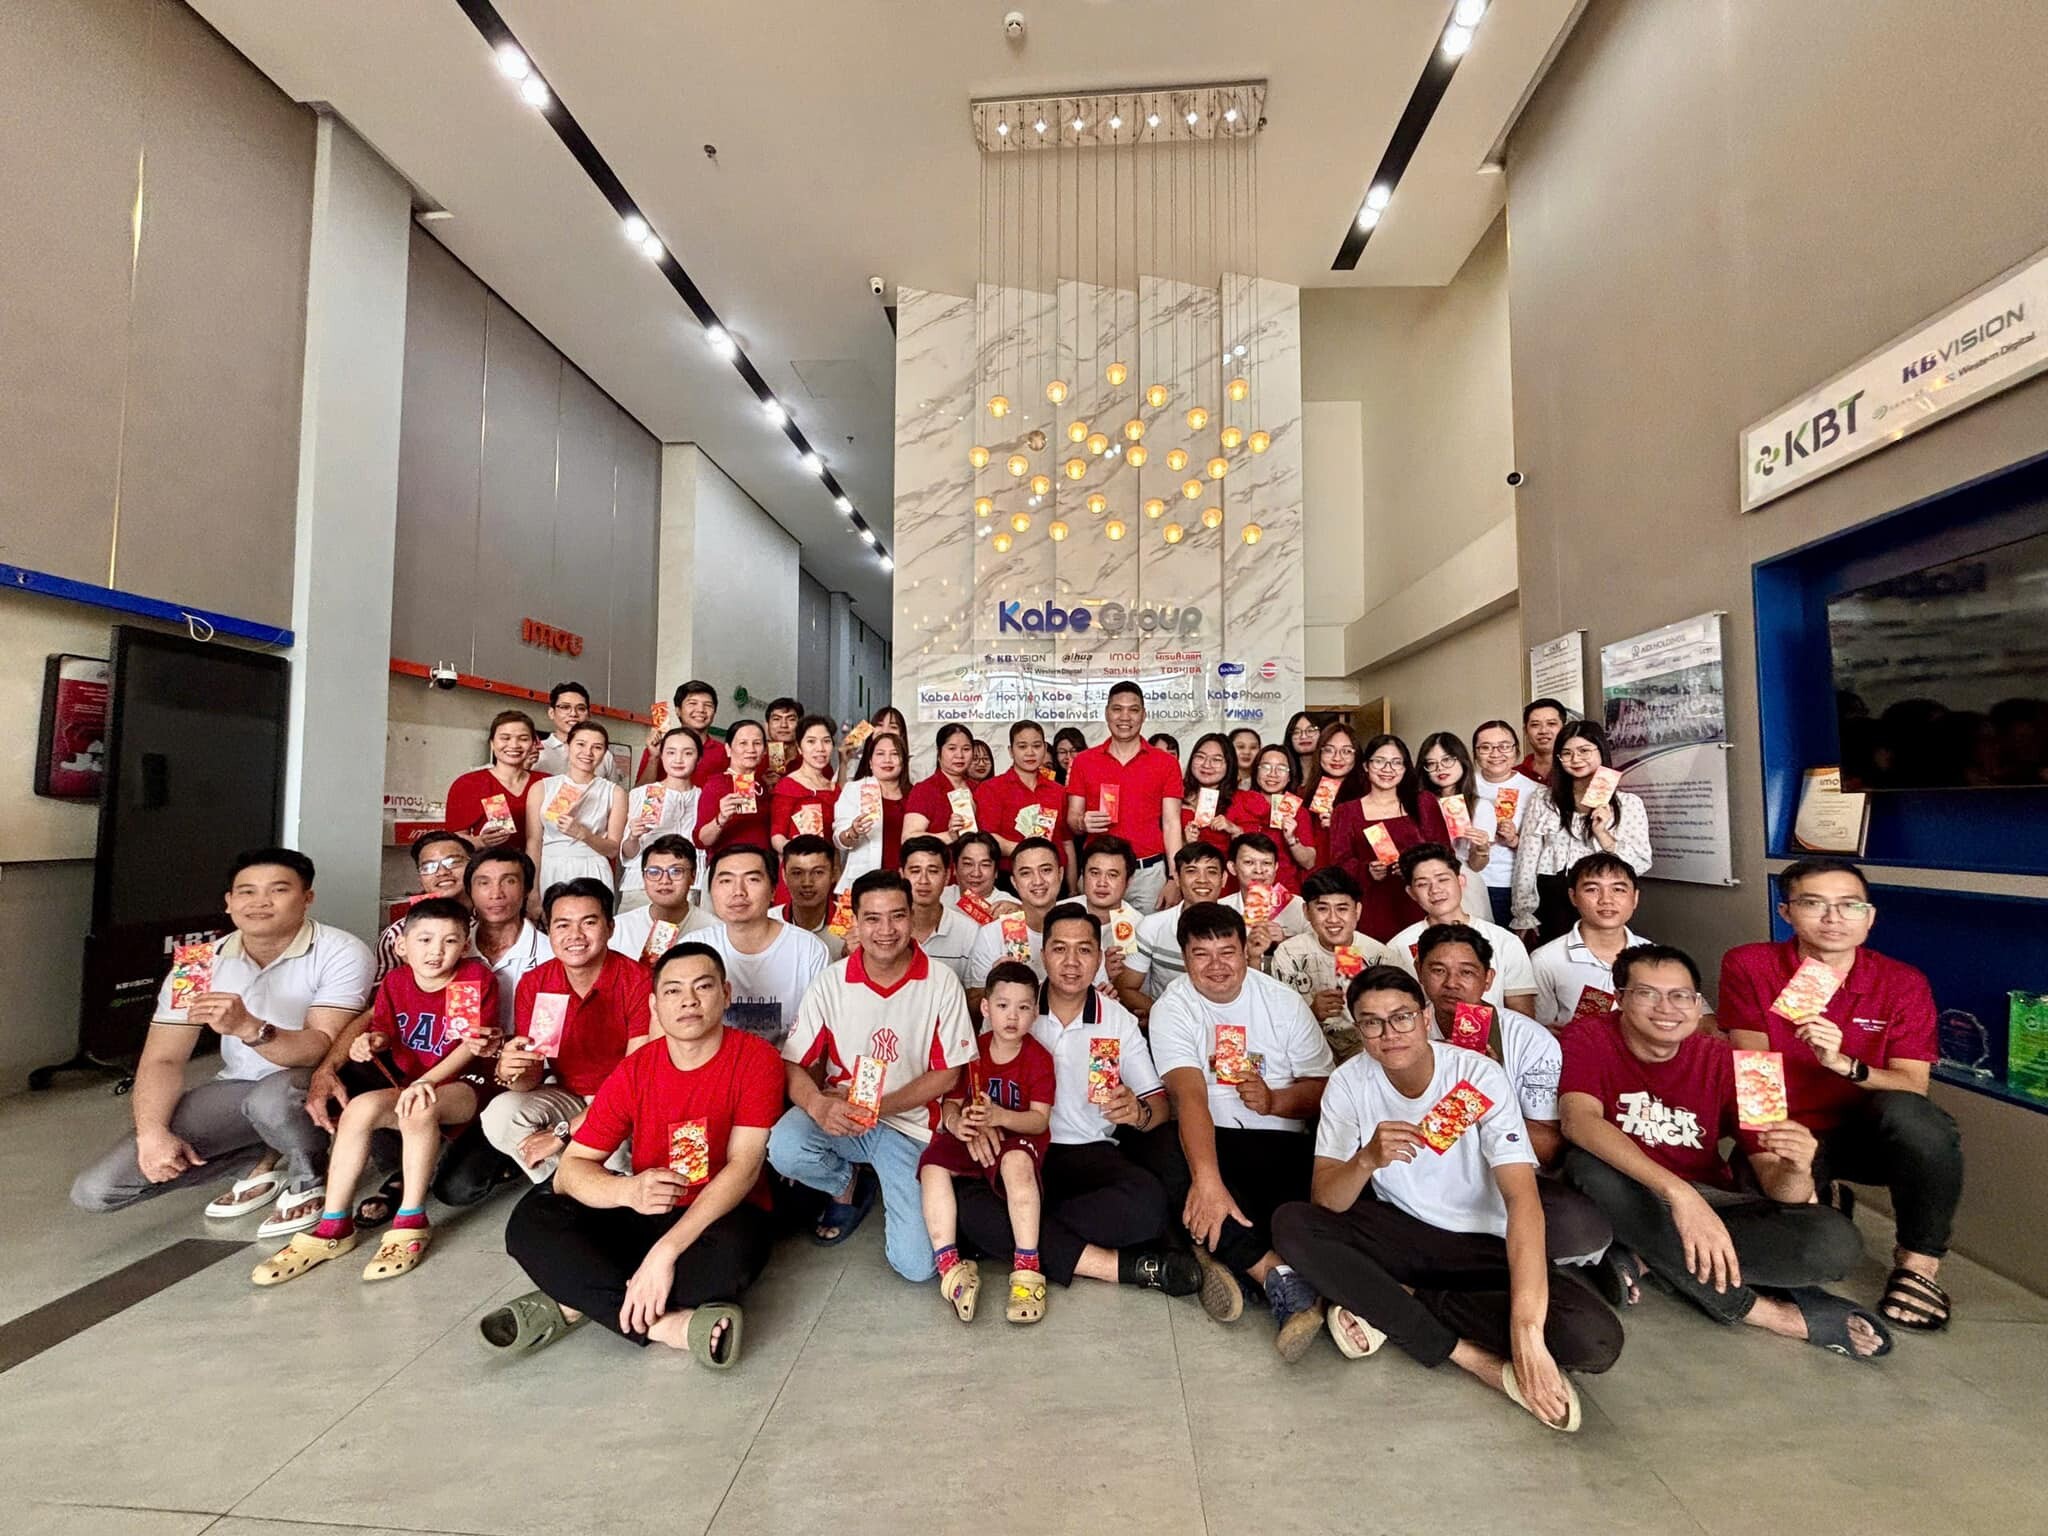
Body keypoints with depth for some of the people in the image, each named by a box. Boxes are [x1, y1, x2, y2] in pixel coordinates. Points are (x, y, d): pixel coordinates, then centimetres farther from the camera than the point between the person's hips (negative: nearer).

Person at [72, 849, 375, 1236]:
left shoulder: (341, 953, -18)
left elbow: (323, 1048, -25)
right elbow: (163, 1059, -2)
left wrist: (248, 1027, -42)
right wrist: (152, 1131, -18)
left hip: (314, 1083, -5)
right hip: (237, 1088, 5)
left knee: (272, 1099, -39)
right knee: (95, 1188, -8)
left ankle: (308, 1180, -7)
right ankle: (268, 1156, 9)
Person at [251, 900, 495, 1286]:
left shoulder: (476, 978, -11)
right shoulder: (395, 982, 4)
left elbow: (471, 1044, -15)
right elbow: (385, 1031, 10)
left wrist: (427, 1081, -26)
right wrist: (372, 1041, -15)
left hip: (461, 1084, -5)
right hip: (408, 1083, 6)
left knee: (420, 1110, -34)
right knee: (360, 1108, -22)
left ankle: (411, 1223, -20)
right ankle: (334, 1226, -8)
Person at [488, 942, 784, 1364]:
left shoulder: (756, 1059, -14)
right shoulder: (634, 1072, -3)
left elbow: (743, 1166, -21)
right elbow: (571, 1169, -6)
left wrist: (666, 1250, -30)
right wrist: (627, 1191, -30)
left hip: (721, 1215, -4)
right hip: (643, 1216, 4)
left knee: (736, 1248, -38)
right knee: (531, 1219, -17)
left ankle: (573, 1305, -19)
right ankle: (668, 1325, -25)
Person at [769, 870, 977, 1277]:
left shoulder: (940, 983, -10)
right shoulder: (831, 984, -8)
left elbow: (947, 1072, -4)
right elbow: (793, 1065, -6)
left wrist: (880, 1106, -17)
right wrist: (817, 1105, -28)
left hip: (910, 1125, -1)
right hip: (840, 1116, 1)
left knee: (916, 1266, -12)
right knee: (784, 1150, -31)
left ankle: (895, 1191, 22)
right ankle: (847, 1186, 5)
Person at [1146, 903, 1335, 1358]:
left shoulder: (1284, 1003, 3)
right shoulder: (1171, 1009, -7)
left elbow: (1324, 1087, 4)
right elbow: (1190, 1096, -22)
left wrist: (1277, 1101, -18)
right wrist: (1207, 1180, -38)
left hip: (1282, 1144, 2)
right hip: (1209, 1141, -1)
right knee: (1173, 1170, -36)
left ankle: (1222, 1253, -22)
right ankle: (1281, 1277, -29)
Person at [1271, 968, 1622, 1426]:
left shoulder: (1479, 1076, -18)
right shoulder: (1349, 1082, -12)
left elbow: (1523, 1199, -27)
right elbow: (1325, 1202, -15)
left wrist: (1527, 1328, -37)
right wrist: (1367, 1160, -38)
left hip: (1483, 1245, -1)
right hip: (1400, 1232, 1)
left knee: (1596, 1338, -27)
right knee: (1291, 1224, -26)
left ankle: (1388, 1306, -13)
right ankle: (1474, 1358, -18)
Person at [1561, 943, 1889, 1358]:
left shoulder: (1722, 1062, -6)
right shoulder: (1591, 1037, -14)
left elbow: (1773, 1182, -9)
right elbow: (1579, 1121, -34)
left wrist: (1796, 1171, -34)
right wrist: (1678, 1192, -43)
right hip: (1629, 1206, -3)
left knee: (1836, 1241, -21)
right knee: (1590, 1165, -36)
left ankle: (1648, 1260, -17)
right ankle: (1756, 1309, -21)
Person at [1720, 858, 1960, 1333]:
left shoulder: (1903, 983, -5)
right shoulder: (1748, 967, -9)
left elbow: (1913, 1087, -13)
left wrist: (1843, 1064, -34)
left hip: (1867, 1134, 2)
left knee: (1907, 1111, -33)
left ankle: (1919, 1262, -10)